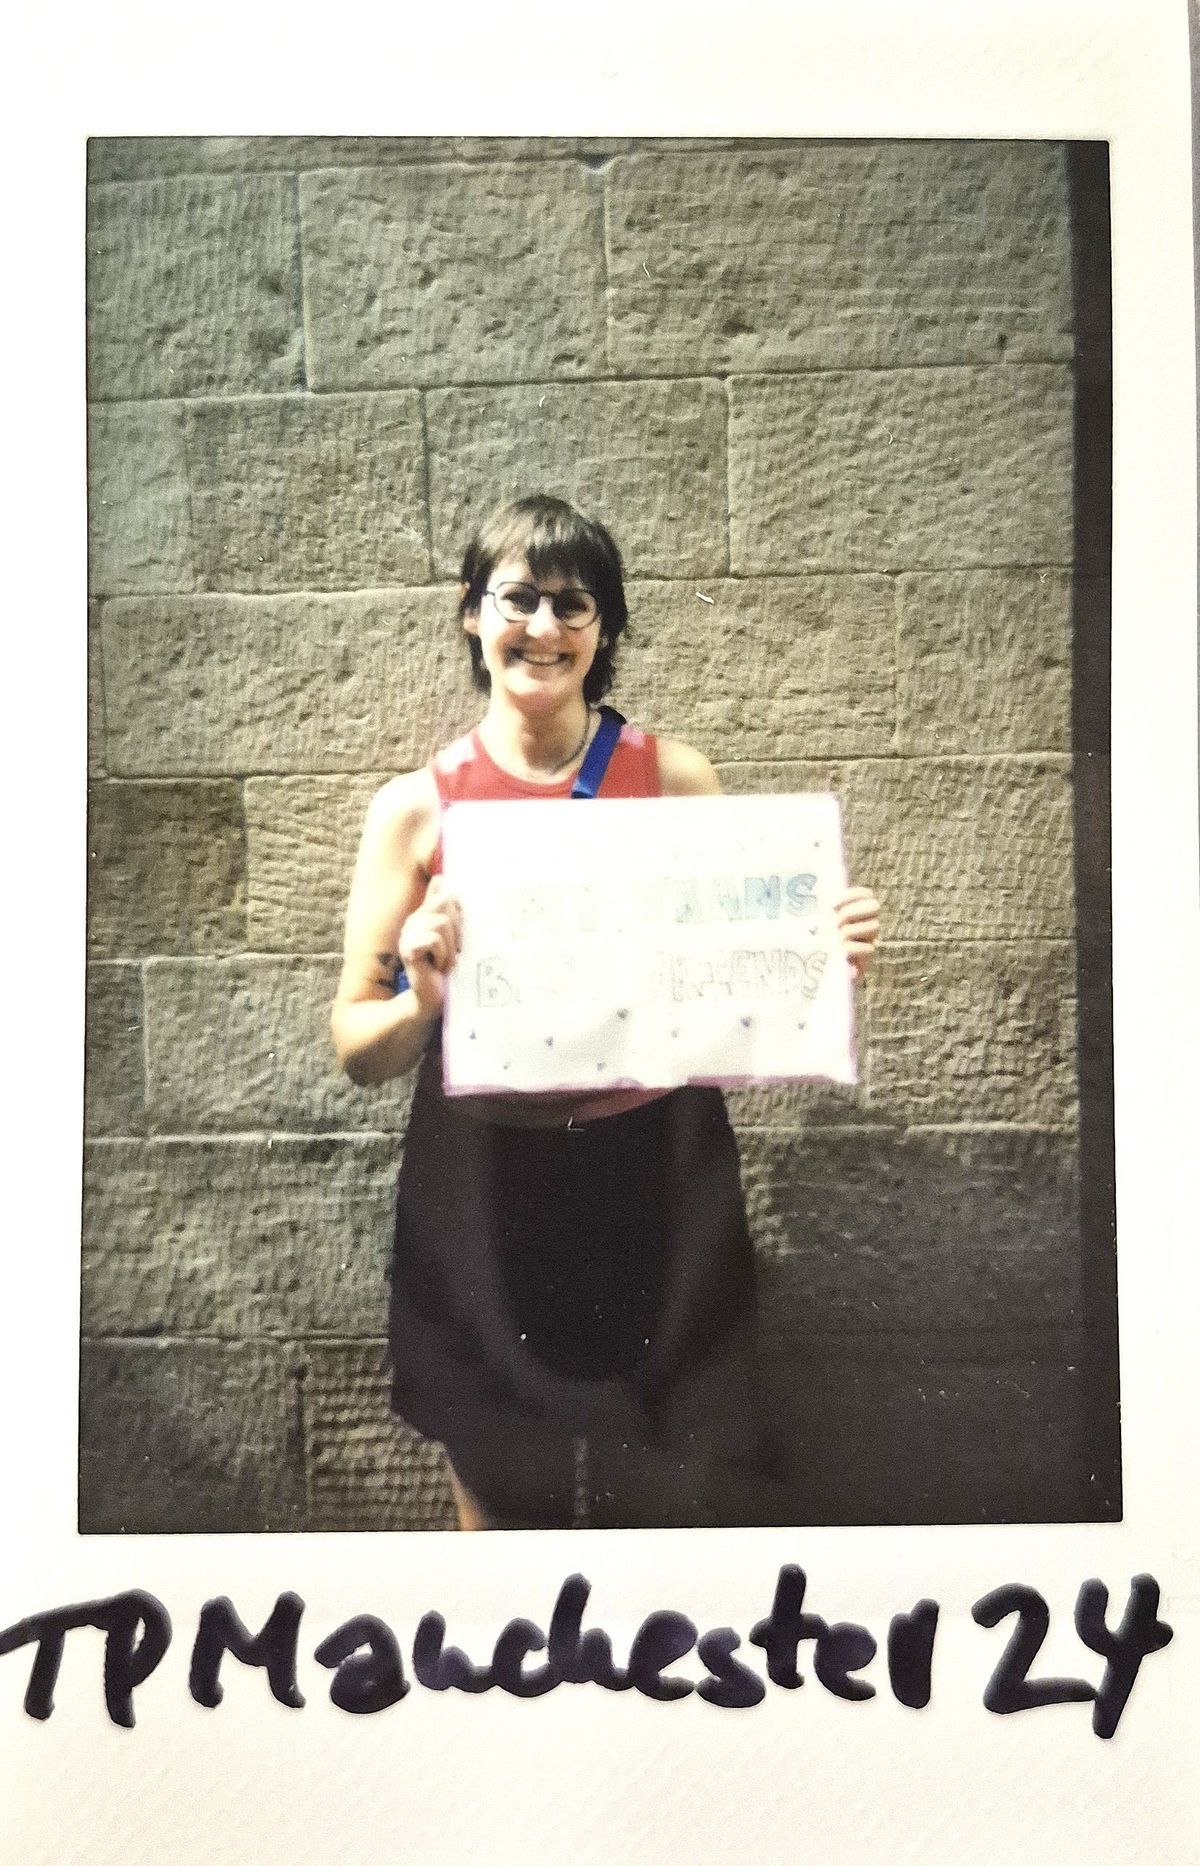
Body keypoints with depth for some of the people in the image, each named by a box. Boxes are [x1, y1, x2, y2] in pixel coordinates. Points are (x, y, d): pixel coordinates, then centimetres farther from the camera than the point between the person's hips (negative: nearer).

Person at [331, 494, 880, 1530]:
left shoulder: (676, 779, 0)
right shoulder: (417, 806, -2)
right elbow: (358, 1050, 0)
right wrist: (425, 998, -20)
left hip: (657, 1184, 1)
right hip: (486, 1200, 0)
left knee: (689, 1491, 10)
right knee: (504, 1499, 13)